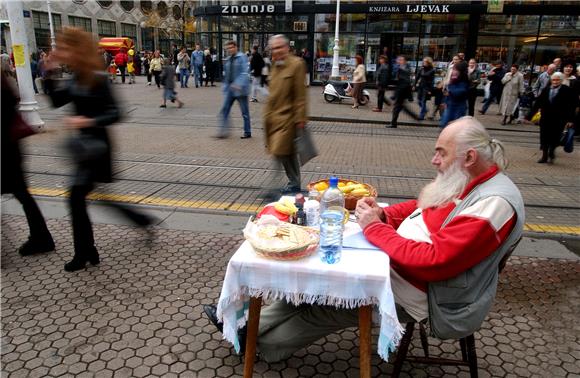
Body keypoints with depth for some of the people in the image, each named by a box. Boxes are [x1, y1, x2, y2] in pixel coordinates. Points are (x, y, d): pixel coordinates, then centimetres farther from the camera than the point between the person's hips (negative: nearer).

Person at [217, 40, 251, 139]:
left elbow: (245, 73, -19)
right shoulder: (228, 60, 14)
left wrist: (239, 84, -30)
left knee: (245, 112, 3)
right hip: (230, 89, 7)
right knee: (224, 110, 1)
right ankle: (224, 131, 5)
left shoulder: (242, 57, -8)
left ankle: (247, 132, 14)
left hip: (240, 89, -7)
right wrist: (225, 85, 18)